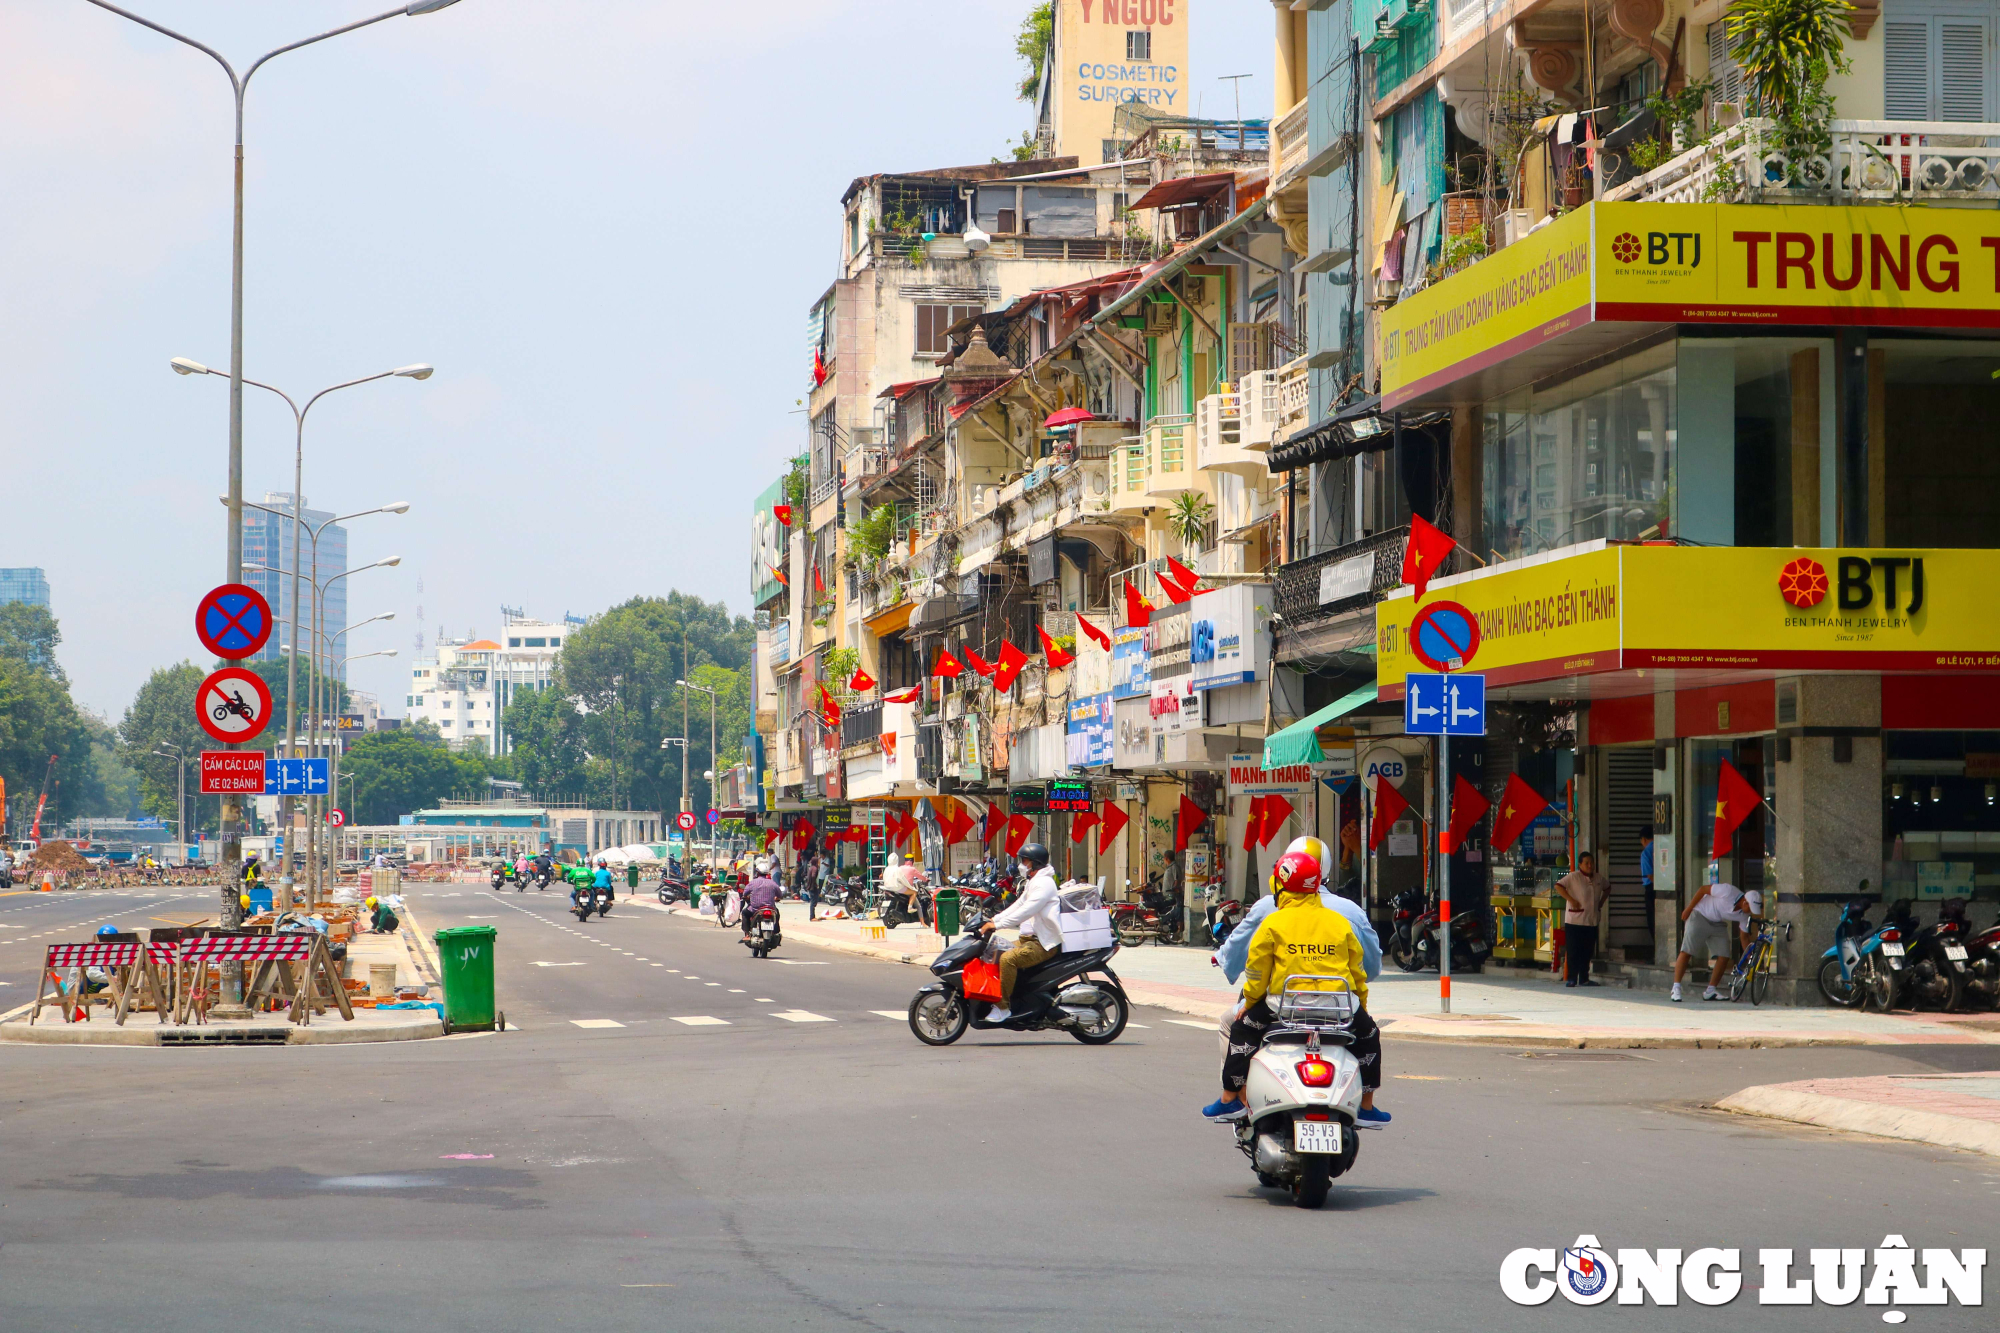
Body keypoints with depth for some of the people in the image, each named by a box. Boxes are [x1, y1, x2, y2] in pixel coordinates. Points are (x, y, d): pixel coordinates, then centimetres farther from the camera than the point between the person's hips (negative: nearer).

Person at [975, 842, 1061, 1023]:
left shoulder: (1044, 883, -15)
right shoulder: (1032, 883, 20)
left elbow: (1026, 911, -25)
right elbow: (1017, 906, 19)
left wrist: (997, 925, -27)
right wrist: (993, 920, 6)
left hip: (1044, 944, -11)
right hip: (1030, 937, 11)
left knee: (1008, 959, -30)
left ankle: (1003, 1007, -25)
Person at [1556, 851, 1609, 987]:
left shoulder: (1599, 878, 11)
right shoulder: (1573, 877, -8)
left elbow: (1607, 888, 29)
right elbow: (1558, 886, -14)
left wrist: (1601, 902, 15)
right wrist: (1571, 900, -18)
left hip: (1592, 921, 6)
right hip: (1575, 921, -6)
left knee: (1587, 952, 9)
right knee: (1573, 951, -4)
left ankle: (1584, 979, 17)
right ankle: (1571, 979, 0)